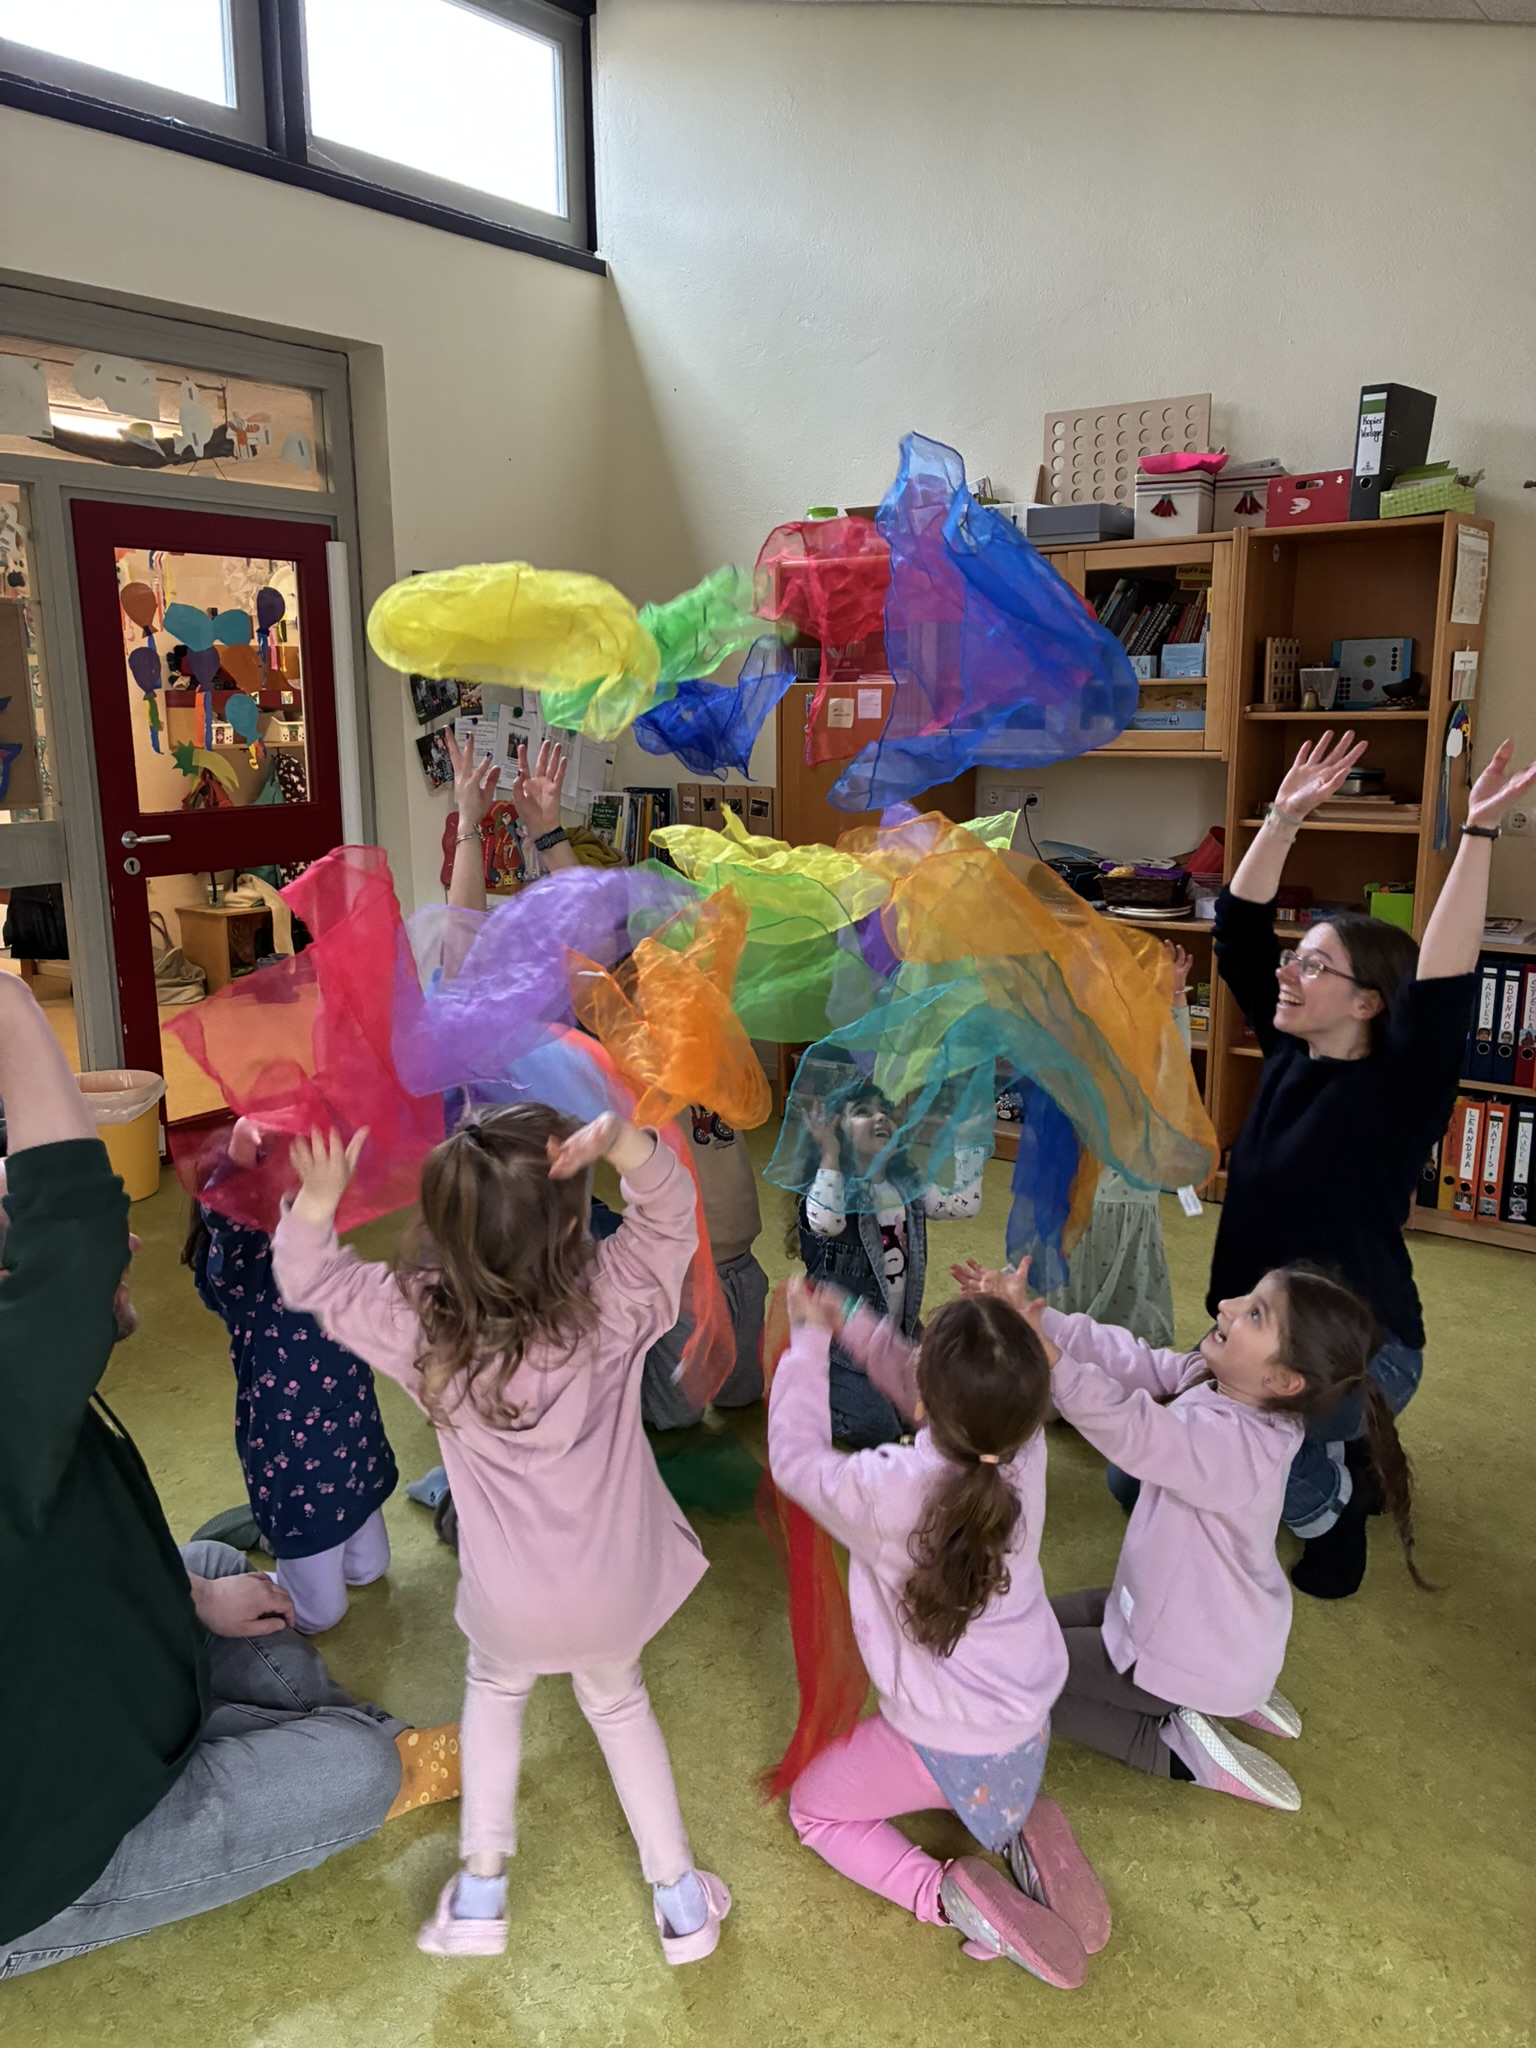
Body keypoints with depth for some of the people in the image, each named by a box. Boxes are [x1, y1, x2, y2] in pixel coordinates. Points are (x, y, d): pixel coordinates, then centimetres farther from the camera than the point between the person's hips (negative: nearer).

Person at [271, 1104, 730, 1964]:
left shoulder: (417, 1320, -22)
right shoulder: (609, 1301, -26)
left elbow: (311, 1281, -8)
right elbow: (672, 1215, -16)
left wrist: (320, 1198, -25)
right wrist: (622, 1140, -35)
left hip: (509, 1597, 0)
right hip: (615, 1584, 0)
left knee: (496, 1688, 35)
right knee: (618, 1700, 30)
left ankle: (480, 1890, 35)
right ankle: (681, 1898, 38)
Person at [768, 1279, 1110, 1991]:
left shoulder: (887, 1491, -35)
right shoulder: (1024, 1448, -21)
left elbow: (797, 1459, -13)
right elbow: (948, 1400, 0)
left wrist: (809, 1339, -4)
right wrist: (849, 1321, 3)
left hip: (945, 1751, -5)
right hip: (1031, 1731, 5)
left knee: (812, 1808, 22)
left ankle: (948, 1896, 0)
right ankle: (1023, 1831, 11)